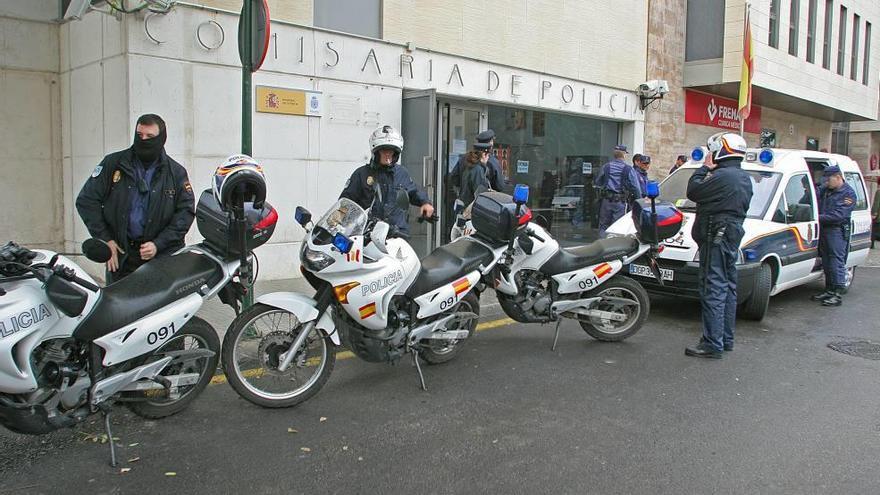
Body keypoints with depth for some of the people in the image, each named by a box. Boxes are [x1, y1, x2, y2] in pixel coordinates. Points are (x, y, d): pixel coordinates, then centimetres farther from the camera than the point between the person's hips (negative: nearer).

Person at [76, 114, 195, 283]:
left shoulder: (176, 172, 6)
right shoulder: (113, 163, 6)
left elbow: (186, 210, 2)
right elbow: (86, 200, 7)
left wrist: (158, 244, -7)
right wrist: (104, 240, 0)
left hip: (163, 256, -1)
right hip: (120, 255, 1)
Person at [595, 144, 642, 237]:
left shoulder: (605, 167, 5)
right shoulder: (628, 169, -4)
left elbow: (598, 183, 11)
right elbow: (635, 187, -6)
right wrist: (639, 201, 3)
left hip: (606, 200, 3)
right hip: (620, 202, -3)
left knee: (603, 225, 10)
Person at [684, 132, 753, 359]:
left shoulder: (722, 176, -18)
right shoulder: (744, 178, 15)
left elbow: (693, 192, -12)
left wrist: (705, 168, -2)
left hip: (716, 238, -10)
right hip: (733, 236, 10)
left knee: (713, 290, -9)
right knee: (727, 289, 16)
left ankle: (713, 343, -8)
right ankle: (726, 338, 25)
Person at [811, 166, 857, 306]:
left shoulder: (848, 193, -9)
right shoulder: (824, 189, 13)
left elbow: (838, 215, -18)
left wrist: (819, 217, -21)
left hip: (837, 231, -7)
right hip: (824, 229, 7)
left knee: (836, 262, -7)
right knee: (826, 263, 13)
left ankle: (837, 295, -6)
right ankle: (829, 290, 22)